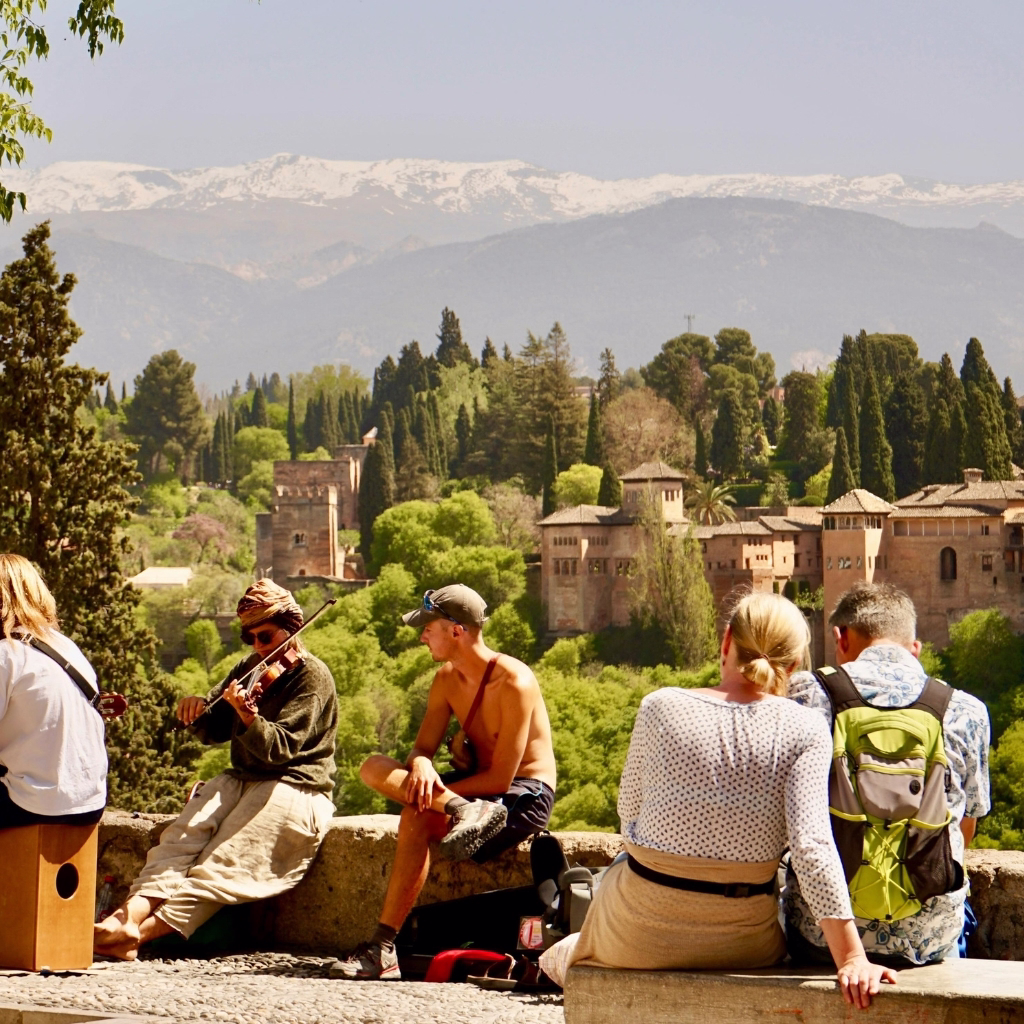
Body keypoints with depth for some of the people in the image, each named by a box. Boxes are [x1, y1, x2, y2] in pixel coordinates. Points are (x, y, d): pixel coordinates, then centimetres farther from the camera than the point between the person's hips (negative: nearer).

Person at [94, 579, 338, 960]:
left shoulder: (312, 677, -9)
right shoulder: (251, 668, 15)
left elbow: (279, 747, -20)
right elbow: (214, 731, 16)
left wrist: (247, 715, -37)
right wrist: (198, 710, -6)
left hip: (294, 789, -7)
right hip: (243, 780, 7)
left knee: (223, 863, -24)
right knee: (183, 835, -20)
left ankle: (145, 929, -39)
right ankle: (130, 914, -39)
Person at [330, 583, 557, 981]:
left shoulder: (513, 683, -22)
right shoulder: (447, 679, 4)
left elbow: (501, 778, -24)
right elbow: (422, 748, 1)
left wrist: (432, 792, -21)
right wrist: (420, 765, -25)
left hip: (527, 794, -9)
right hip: (477, 789, 9)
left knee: (416, 819, -33)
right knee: (375, 768, -17)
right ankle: (465, 812, -34)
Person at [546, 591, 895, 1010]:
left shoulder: (660, 707, -10)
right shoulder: (804, 729, -14)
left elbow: (629, 812, 2)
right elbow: (813, 846, -22)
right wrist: (852, 959, -22)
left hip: (640, 932, 0)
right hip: (742, 943, 1)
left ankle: (568, 958, 63)